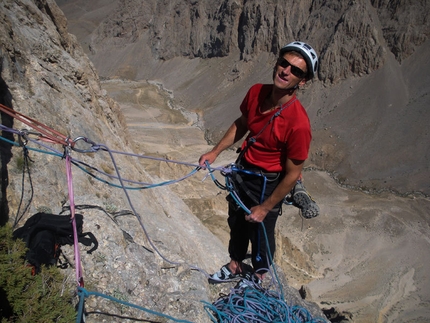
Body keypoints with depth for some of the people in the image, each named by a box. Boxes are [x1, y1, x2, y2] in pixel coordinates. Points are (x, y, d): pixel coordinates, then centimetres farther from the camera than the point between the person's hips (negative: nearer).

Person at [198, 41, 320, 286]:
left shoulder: (298, 123, -32)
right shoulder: (256, 92, -13)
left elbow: (292, 174, -23)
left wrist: (265, 208, -15)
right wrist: (215, 152, 3)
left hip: (267, 183, -6)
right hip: (242, 169, 6)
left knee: (260, 231, 16)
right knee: (237, 222, 25)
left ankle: (258, 277, 48)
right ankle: (235, 267, 53)